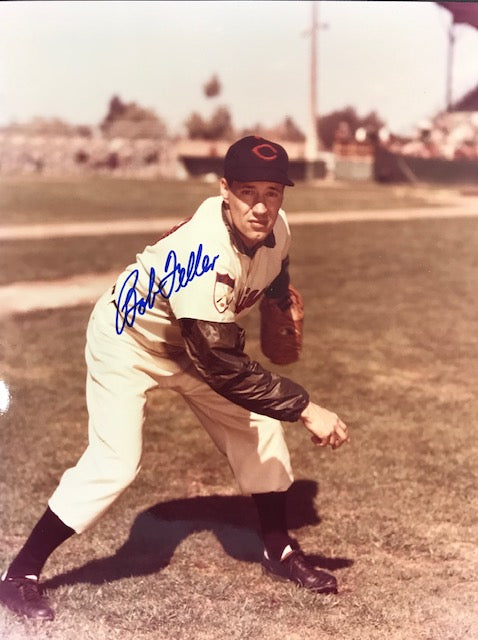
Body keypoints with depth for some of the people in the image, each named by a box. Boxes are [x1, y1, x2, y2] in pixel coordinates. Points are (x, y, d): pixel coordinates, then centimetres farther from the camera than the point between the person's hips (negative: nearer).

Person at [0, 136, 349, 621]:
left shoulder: (275, 228, -17)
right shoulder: (206, 253, -40)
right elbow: (221, 367, -40)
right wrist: (305, 409, -39)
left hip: (191, 339, 8)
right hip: (127, 339, -7)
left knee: (259, 427, 6)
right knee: (114, 463, -16)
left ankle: (279, 552, 25)